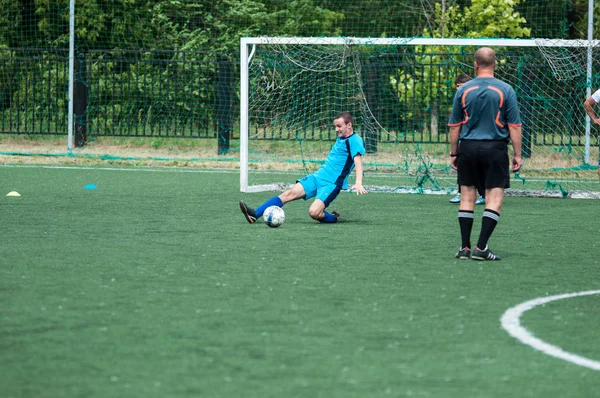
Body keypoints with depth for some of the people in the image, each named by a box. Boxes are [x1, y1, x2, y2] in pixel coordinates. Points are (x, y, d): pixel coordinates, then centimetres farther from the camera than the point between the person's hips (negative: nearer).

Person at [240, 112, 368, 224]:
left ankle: (334, 218, 7)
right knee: (290, 193, -7)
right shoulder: (340, 138, 17)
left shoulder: (354, 140, -10)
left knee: (314, 212, -25)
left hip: (332, 183, -8)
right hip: (318, 176, 8)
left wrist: (358, 183, -38)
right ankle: (255, 214, -13)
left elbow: (357, 159, -24)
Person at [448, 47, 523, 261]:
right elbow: (514, 126, -4)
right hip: (495, 147, -2)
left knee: (467, 196, 10)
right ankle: (481, 247, -9)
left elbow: (455, 126, 5)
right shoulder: (506, 90, -4)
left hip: (468, 147, 2)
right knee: (495, 196, 0)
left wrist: (454, 153, 14)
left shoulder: (463, 90, 2)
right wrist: (517, 155, 2)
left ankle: (465, 247, 10)